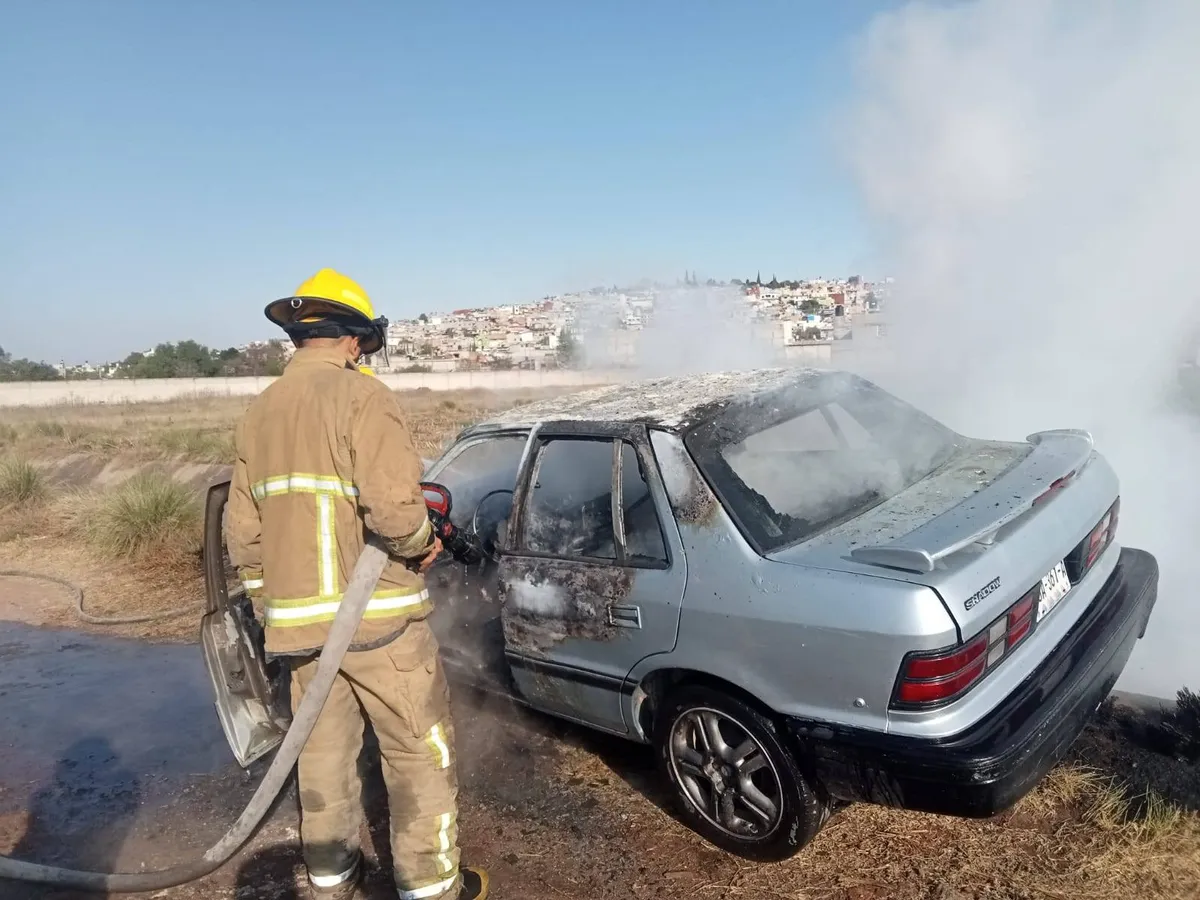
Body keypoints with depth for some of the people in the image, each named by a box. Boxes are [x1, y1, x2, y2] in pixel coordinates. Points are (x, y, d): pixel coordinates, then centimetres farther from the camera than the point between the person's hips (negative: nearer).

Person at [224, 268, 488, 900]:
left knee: (323, 753, 20)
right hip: (376, 615, -7)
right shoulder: (360, 394, -12)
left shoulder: (259, 410, 10)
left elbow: (242, 530, 12)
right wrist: (421, 543, -4)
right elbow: (394, 503, -25)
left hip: (298, 619, 7)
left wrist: (270, 607, 22)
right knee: (419, 753, 8)